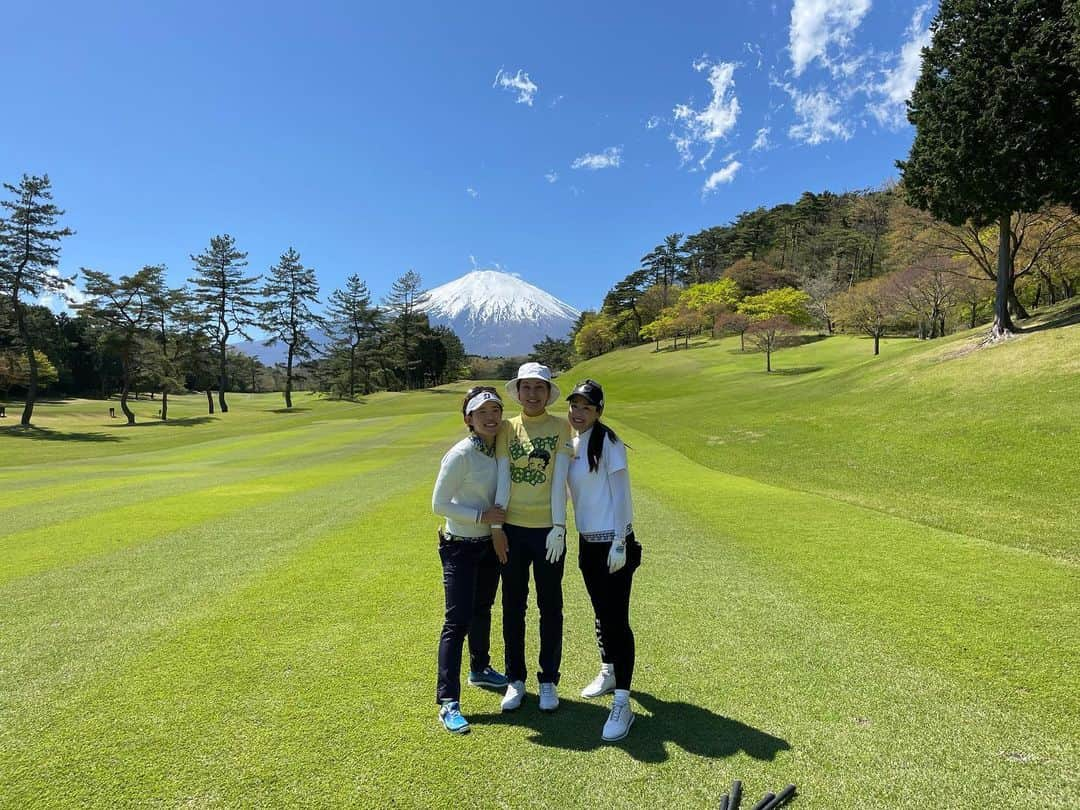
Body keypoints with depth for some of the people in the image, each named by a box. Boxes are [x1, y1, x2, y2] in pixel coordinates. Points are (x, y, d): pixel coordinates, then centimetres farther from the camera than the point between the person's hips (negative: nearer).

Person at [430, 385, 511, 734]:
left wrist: (501, 535, 3)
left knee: (482, 610, 23)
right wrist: (482, 515, -22)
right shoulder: (461, 454, -21)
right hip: (460, 547, -7)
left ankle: (480, 669, 43)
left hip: (489, 543, 7)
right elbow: (439, 503, -18)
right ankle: (448, 702, 3)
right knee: (457, 622, -6)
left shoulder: (500, 448, -1)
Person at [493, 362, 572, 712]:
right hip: (512, 528, 2)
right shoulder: (507, 428, 3)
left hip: (548, 529, -2)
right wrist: (496, 525, -5)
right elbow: (502, 478, -1)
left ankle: (549, 681, 25)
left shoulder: (560, 427, -2)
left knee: (550, 607, 10)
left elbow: (559, 479, -8)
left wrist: (559, 527, -12)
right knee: (513, 606, 11)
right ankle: (515, 680, 27)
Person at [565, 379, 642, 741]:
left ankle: (622, 703, 2)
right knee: (601, 613, 21)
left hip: (613, 542, -7)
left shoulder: (608, 442, -13)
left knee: (616, 619, -5)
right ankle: (608, 673, 39)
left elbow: (621, 493, -15)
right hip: (587, 541, 7)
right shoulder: (572, 444, 7)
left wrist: (619, 543, -17)